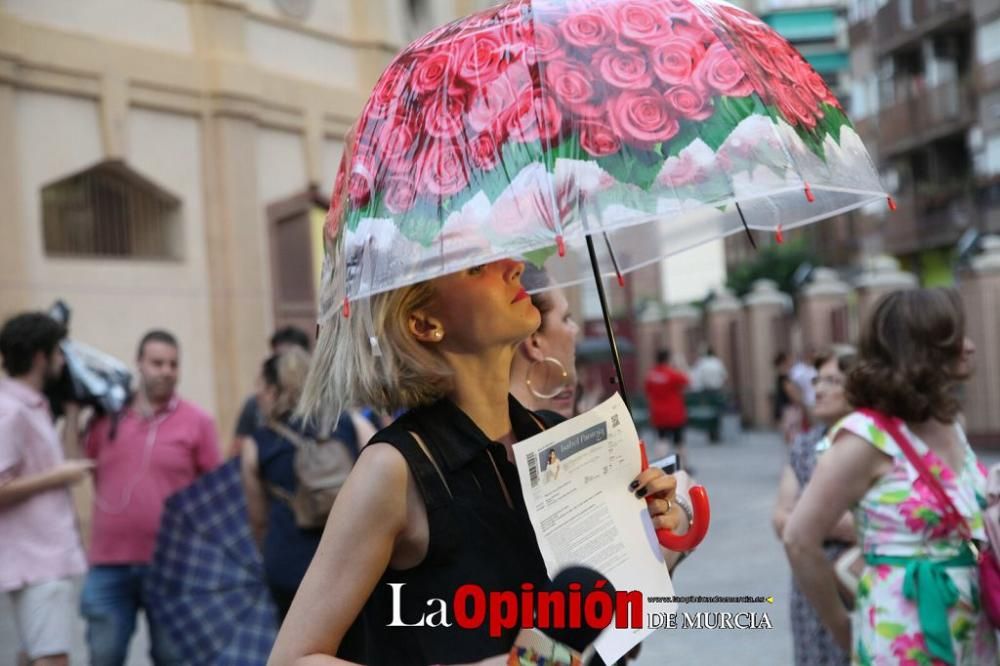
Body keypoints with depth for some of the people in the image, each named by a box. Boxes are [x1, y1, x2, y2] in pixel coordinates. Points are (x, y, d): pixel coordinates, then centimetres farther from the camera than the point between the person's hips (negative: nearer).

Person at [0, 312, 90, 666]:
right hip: (39, 561, -10)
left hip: (50, 557, 10)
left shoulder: (32, 408, 13)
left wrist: (72, 412, 16)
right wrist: (57, 476, -14)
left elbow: (56, 468, 15)